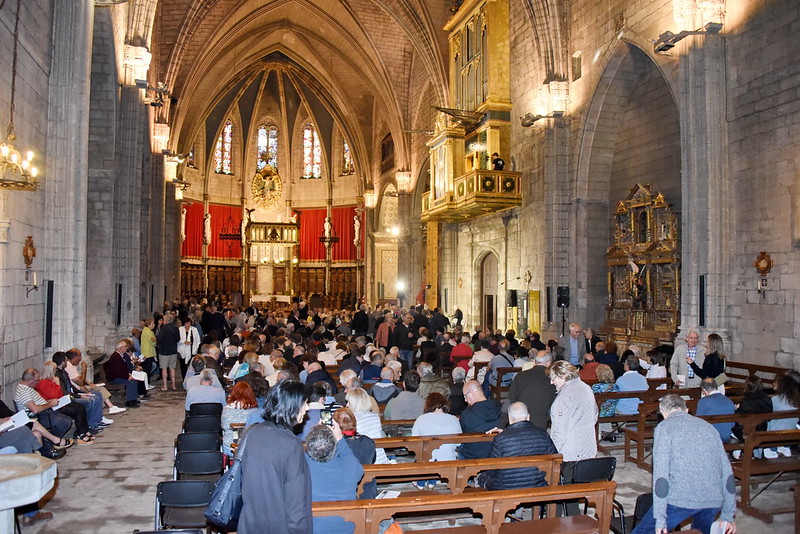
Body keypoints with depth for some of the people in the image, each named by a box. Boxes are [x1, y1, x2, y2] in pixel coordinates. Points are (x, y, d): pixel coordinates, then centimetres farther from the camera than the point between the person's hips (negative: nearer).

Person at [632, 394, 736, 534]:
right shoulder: (708, 426, 17)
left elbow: (660, 473, -8)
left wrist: (660, 518, -7)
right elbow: (727, 472, 14)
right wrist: (728, 514, 19)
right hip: (714, 501, 6)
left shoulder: (664, 427, 1)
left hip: (681, 499, -6)